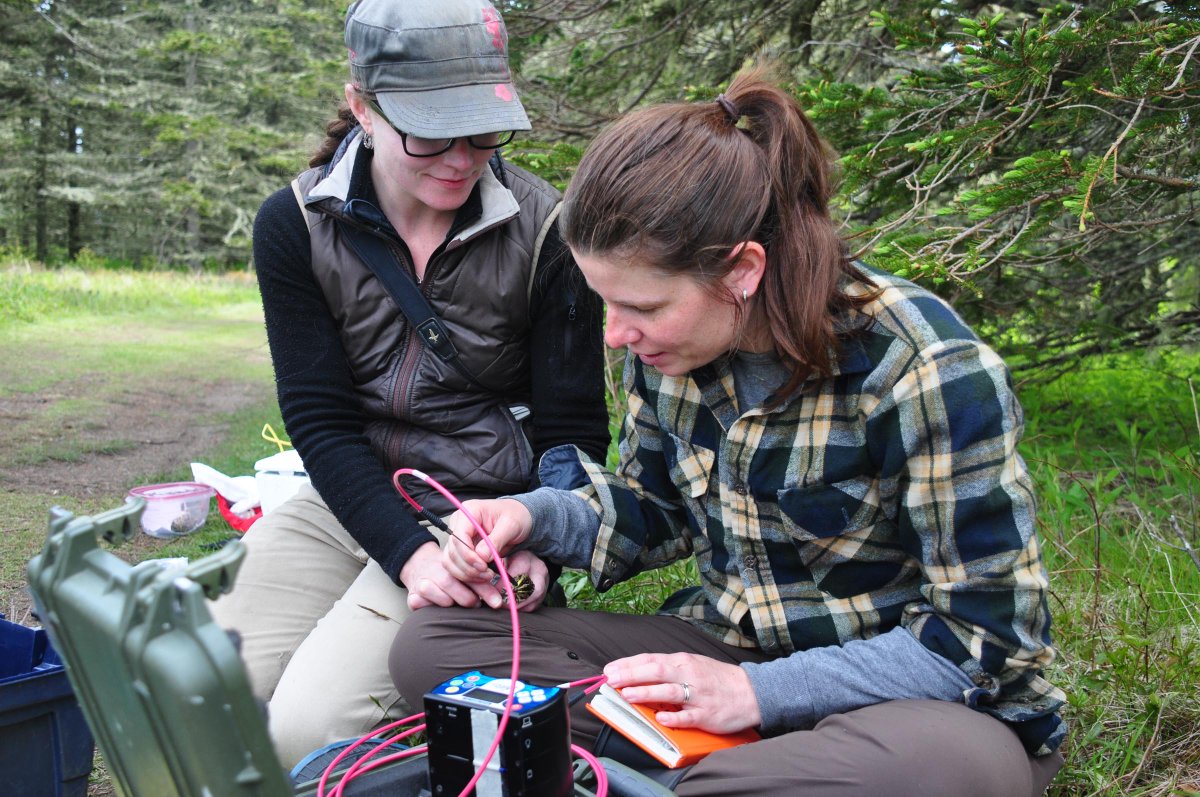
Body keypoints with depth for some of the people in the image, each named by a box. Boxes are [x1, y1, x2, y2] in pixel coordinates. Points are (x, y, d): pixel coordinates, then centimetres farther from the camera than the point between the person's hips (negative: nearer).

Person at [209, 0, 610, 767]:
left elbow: (573, 431, -3)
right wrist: (408, 553, -21)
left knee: (307, 727, -19)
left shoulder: (543, 232, -10)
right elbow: (319, 419, -7)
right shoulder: (296, 224, -4)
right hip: (344, 500, 4)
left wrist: (537, 547, -20)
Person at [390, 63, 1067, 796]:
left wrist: (760, 692, -24)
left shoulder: (931, 371, -23)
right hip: (726, 646, 6)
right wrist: (540, 517, -10)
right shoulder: (669, 344, -5)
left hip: (914, 701, -5)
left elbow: (987, 632, -17)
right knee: (430, 643, -7)